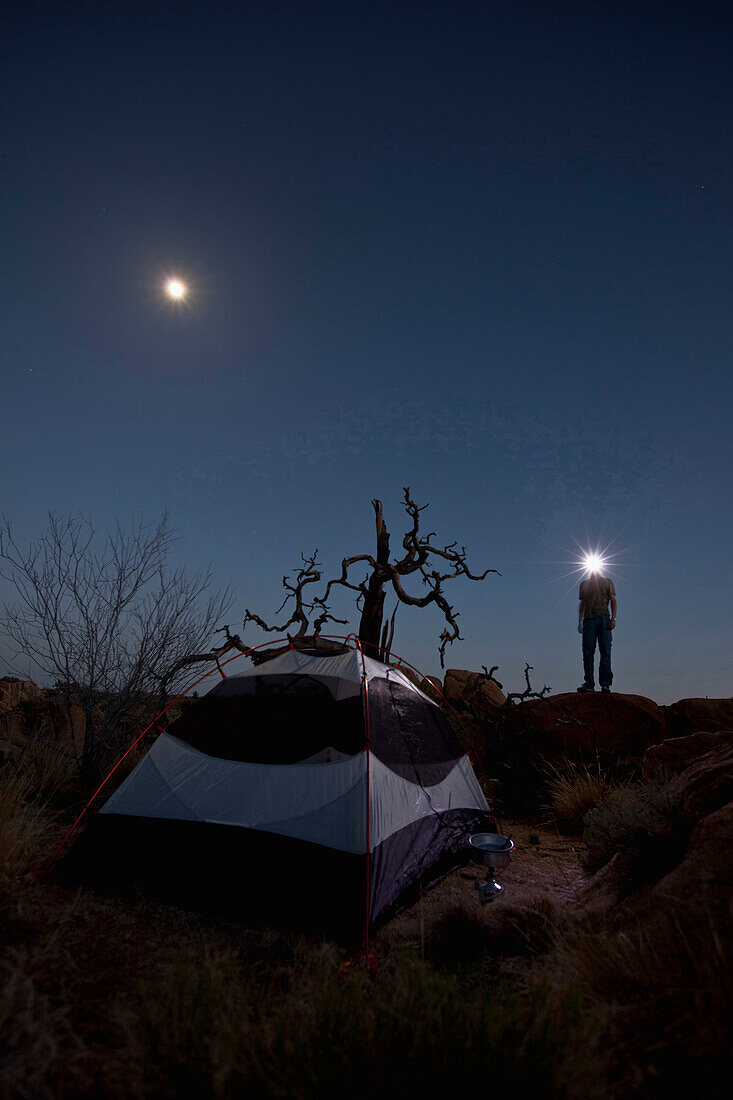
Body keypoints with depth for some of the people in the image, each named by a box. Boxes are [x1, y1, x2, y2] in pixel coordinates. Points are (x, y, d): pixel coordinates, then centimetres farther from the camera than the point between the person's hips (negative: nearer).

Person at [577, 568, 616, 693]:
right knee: (587, 652, -4)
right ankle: (589, 683, 0)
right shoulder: (584, 584, 20)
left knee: (605, 651, -7)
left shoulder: (607, 581, 16)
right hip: (588, 619, 2)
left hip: (603, 618, -1)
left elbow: (613, 600, 9)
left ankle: (605, 684, -6)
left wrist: (613, 618, -5)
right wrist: (579, 622, 12)